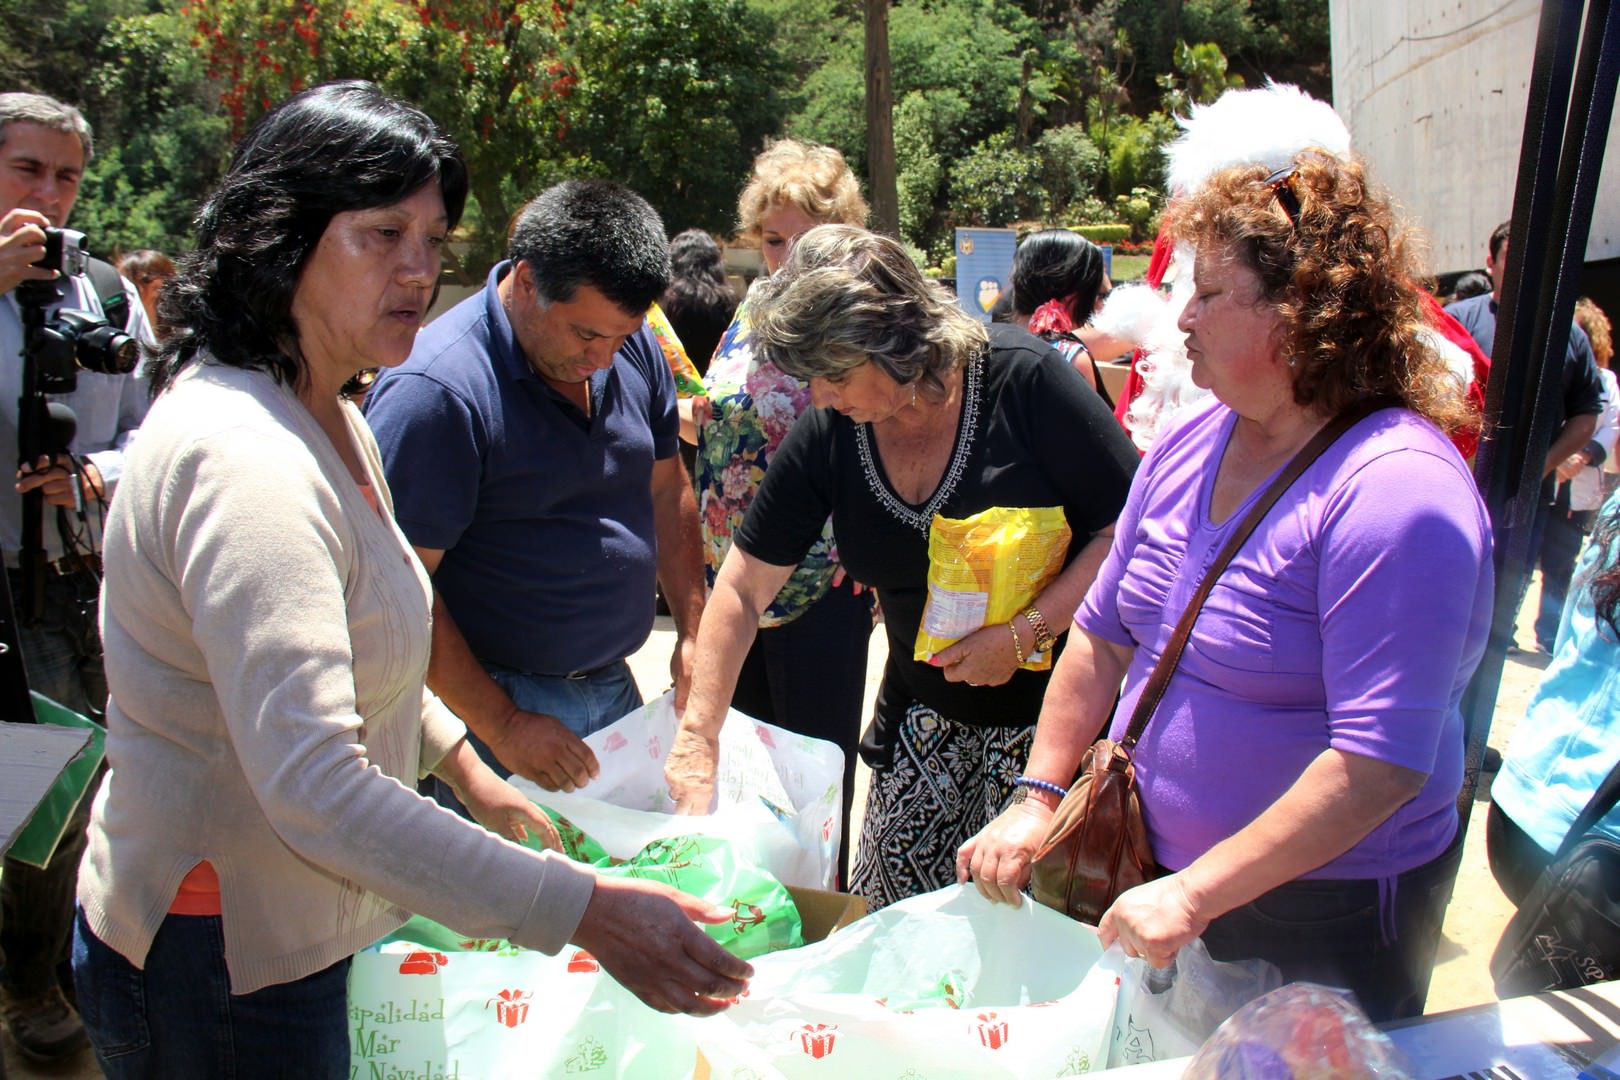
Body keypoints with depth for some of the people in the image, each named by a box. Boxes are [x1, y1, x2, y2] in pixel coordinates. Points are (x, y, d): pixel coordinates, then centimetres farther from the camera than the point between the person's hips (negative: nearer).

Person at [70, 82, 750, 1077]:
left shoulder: (328, 423, 7)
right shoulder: (245, 459, -28)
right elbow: (316, 789, -36)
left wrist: (463, 765, 15)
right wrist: (582, 912, -37)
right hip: (221, 962, -9)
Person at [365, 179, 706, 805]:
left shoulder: (635, 348, 1)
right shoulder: (434, 390, -21)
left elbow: (667, 491, 12)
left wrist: (694, 633, 3)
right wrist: (502, 727, -19)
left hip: (614, 684, 7)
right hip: (491, 704, -6)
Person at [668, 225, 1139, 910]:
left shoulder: (1023, 380, -17)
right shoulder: (826, 434, -5)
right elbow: (741, 591, -1)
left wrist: (1025, 632, -21)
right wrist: (696, 744, -7)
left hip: (1061, 718, -3)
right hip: (926, 736, 4)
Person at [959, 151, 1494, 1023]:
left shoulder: (1396, 489, -24)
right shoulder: (1188, 445, 0)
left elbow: (1382, 762, -28)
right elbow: (1103, 633, 6)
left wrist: (1195, 894, -27)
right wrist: (1037, 798, -1)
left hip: (1320, 914, -6)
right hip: (1156, 871, 7)